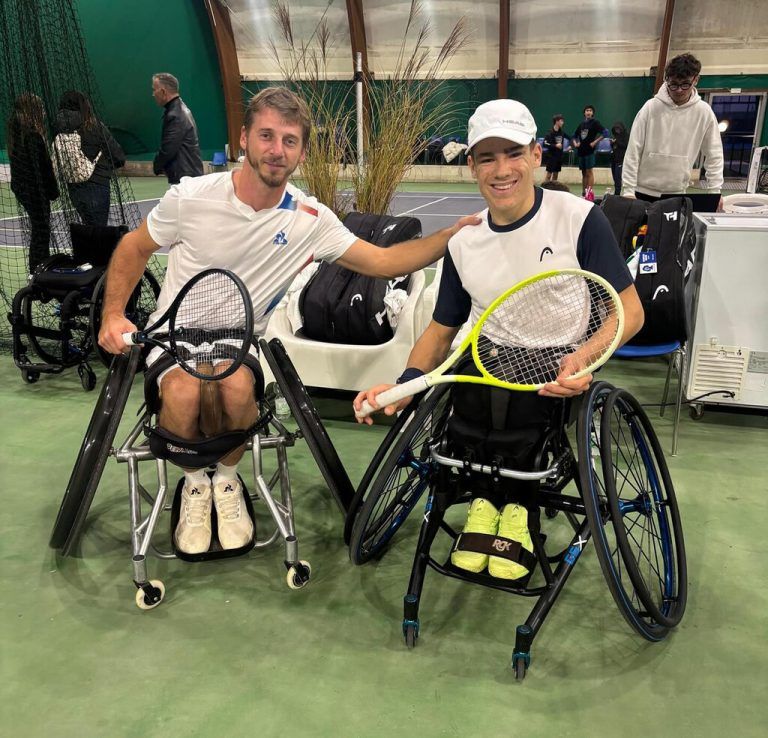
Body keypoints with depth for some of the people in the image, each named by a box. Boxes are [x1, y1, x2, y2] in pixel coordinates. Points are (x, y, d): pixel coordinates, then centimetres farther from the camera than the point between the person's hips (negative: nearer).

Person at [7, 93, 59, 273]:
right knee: (41, 231, 0)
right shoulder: (33, 136, -21)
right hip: (35, 190, -9)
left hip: (21, 187, 9)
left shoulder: (14, 131, 7)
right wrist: (52, 190, -11)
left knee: (39, 230, 19)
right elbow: (41, 167, -20)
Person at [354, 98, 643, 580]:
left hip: (556, 372, -2)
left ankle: (518, 502, 0)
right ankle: (485, 496, 0)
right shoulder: (464, 242, 5)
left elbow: (628, 311, -7)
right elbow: (442, 328, 10)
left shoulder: (581, 219, -6)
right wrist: (406, 383, -9)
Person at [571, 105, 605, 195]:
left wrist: (595, 142, -14)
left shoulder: (595, 122, -1)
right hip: (581, 151, 6)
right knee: (584, 173, 9)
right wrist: (575, 143, 8)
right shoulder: (581, 124, 15)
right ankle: (583, 192, 13)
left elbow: (604, 133, -9)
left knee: (589, 171, -9)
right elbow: (575, 135, 27)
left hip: (589, 150, -6)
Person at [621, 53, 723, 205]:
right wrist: (628, 190, -11)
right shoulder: (651, 107, -7)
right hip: (643, 191, -1)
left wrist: (715, 192, -3)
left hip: (677, 194, 1)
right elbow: (633, 151, -7)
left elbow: (714, 155, 4)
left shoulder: (704, 112, -2)